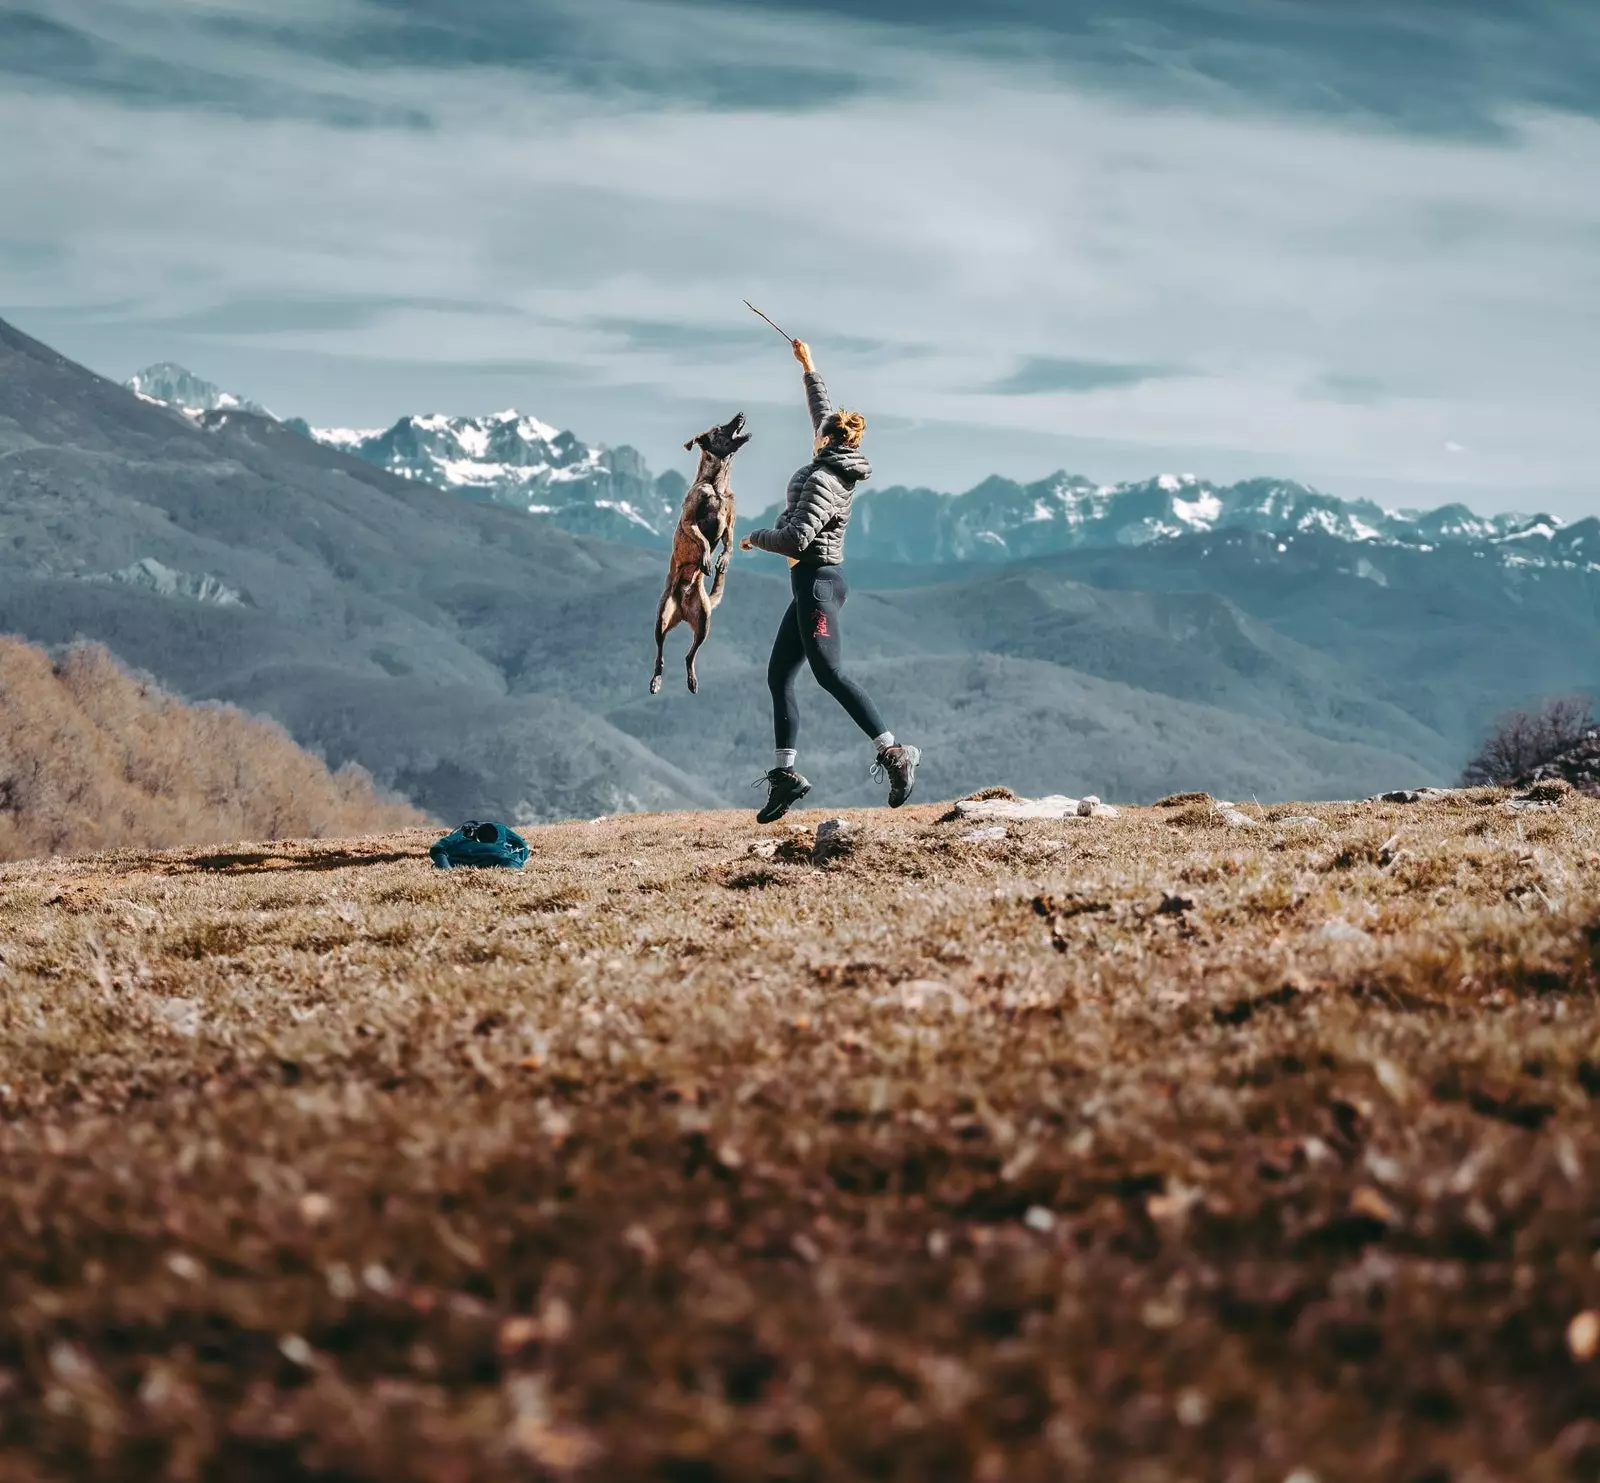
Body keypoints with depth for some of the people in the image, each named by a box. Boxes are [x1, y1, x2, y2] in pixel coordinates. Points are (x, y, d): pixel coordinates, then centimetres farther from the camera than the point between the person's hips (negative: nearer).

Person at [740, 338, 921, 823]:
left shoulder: (823, 481, -15)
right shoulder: (835, 465, 11)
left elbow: (796, 538, -24)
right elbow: (823, 414, 29)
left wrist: (755, 538, -6)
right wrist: (809, 369, 41)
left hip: (816, 579, -10)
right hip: (815, 582, 10)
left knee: (829, 673, -20)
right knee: (779, 678, 8)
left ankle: (894, 753, -27)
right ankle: (785, 774, 6)